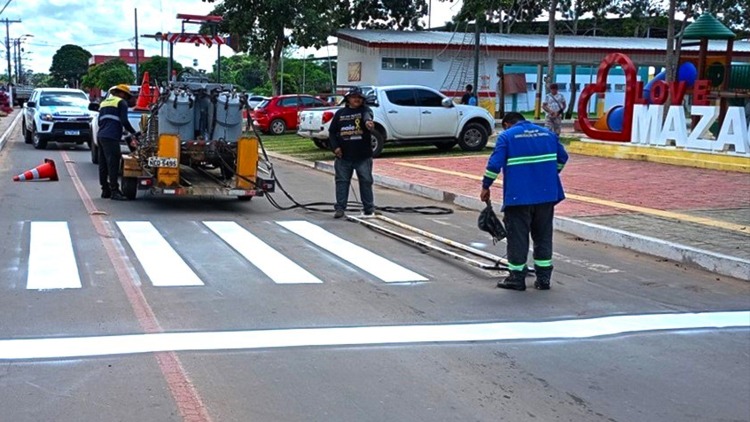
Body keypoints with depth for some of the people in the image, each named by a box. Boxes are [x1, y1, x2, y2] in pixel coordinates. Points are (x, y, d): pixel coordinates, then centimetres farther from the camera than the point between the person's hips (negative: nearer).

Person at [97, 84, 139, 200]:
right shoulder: (121, 102, 1)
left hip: (101, 135, 8)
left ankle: (105, 190, 14)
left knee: (103, 164, 10)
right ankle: (114, 191, -12)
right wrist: (134, 133, -2)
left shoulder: (104, 103, 25)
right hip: (111, 138, -8)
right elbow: (124, 121, -8)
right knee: (113, 164, -9)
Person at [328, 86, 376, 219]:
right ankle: (340, 208, 11)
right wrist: (335, 147, -2)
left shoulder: (364, 109, 1)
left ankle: (369, 209, 13)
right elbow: (332, 131, 13)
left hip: (363, 156, -2)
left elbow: (367, 115, -25)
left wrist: (368, 121, -50)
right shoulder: (340, 113, 9)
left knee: (366, 181, 3)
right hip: (344, 156, 2)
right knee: (342, 182, 5)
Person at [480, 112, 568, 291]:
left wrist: (485, 186, -2)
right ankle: (543, 278, 16)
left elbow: (494, 163, -11)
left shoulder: (506, 136, -2)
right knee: (543, 236, 13)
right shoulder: (548, 133, 13)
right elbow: (562, 158, 16)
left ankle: (517, 278, 10)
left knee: (518, 236, 5)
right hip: (547, 195, 5)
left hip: (518, 196, -5)